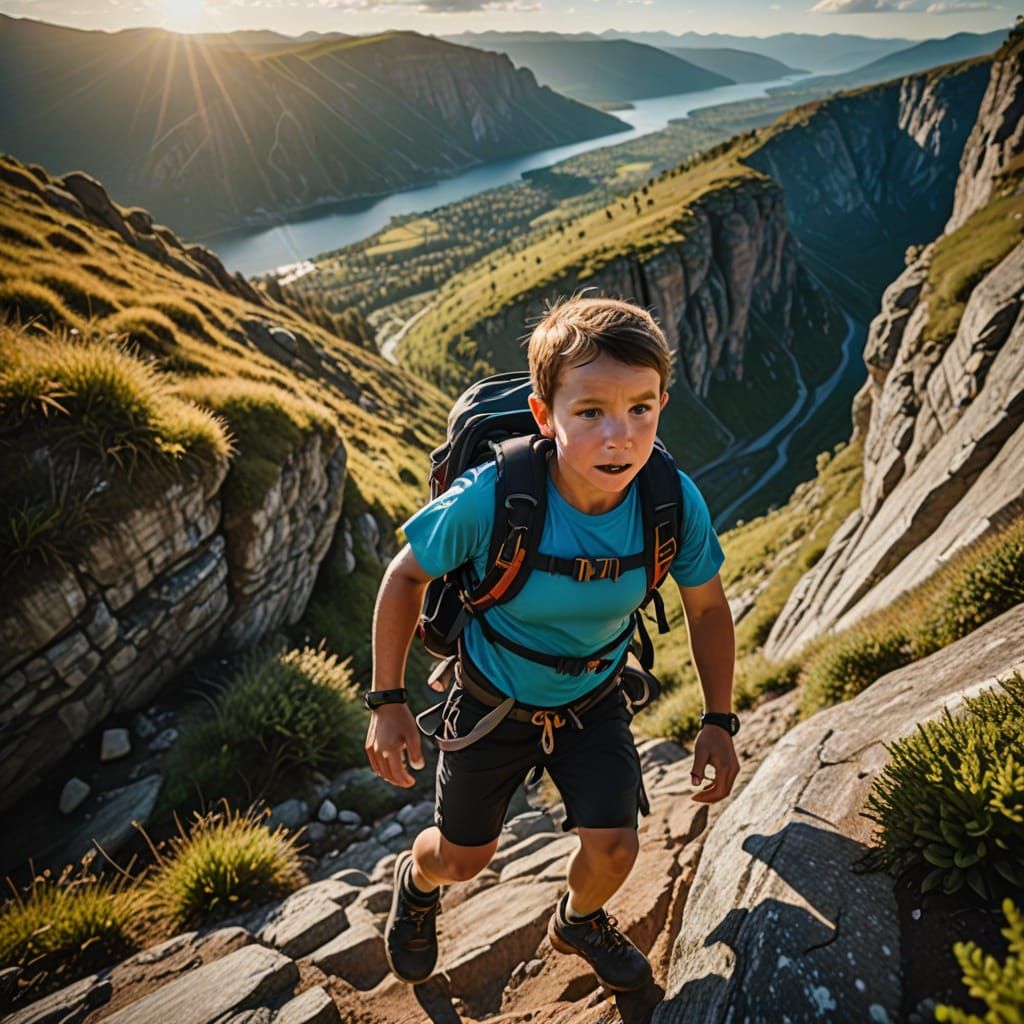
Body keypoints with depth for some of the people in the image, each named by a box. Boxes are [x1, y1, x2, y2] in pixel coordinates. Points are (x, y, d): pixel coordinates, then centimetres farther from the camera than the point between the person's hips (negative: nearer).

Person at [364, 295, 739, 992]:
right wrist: (388, 704, -13)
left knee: (613, 848, 1)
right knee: (463, 859, 16)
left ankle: (579, 922, 42)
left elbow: (707, 607, -7)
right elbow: (407, 576, -17)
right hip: (494, 699, -1)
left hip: (594, 700, 2)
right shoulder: (488, 501, -36)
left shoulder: (677, 504, -27)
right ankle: (418, 878, 57)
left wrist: (719, 722, -5)